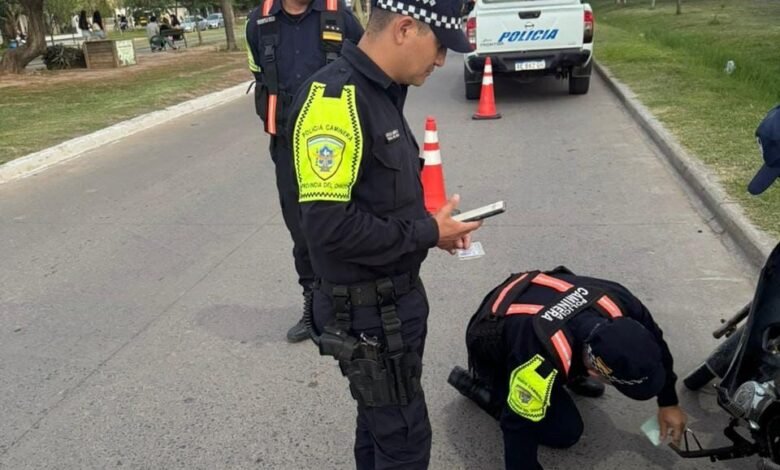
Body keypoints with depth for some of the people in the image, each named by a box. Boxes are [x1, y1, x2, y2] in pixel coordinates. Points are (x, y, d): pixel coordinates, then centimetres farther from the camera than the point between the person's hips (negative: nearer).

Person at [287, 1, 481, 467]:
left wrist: (433, 224, 0)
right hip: (367, 310, -9)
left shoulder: (382, 93, 8)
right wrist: (427, 233, -17)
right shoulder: (335, 97, -23)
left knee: (382, 424, 24)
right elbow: (330, 225, -29)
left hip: (398, 295, 9)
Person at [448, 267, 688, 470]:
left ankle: (571, 373, 13)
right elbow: (520, 428, -31)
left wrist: (668, 403, 4)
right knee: (565, 431, -10)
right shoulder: (540, 359, -44)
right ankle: (478, 382, 2)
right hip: (492, 342, -6)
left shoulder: (617, 301, -27)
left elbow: (655, 345, -5)